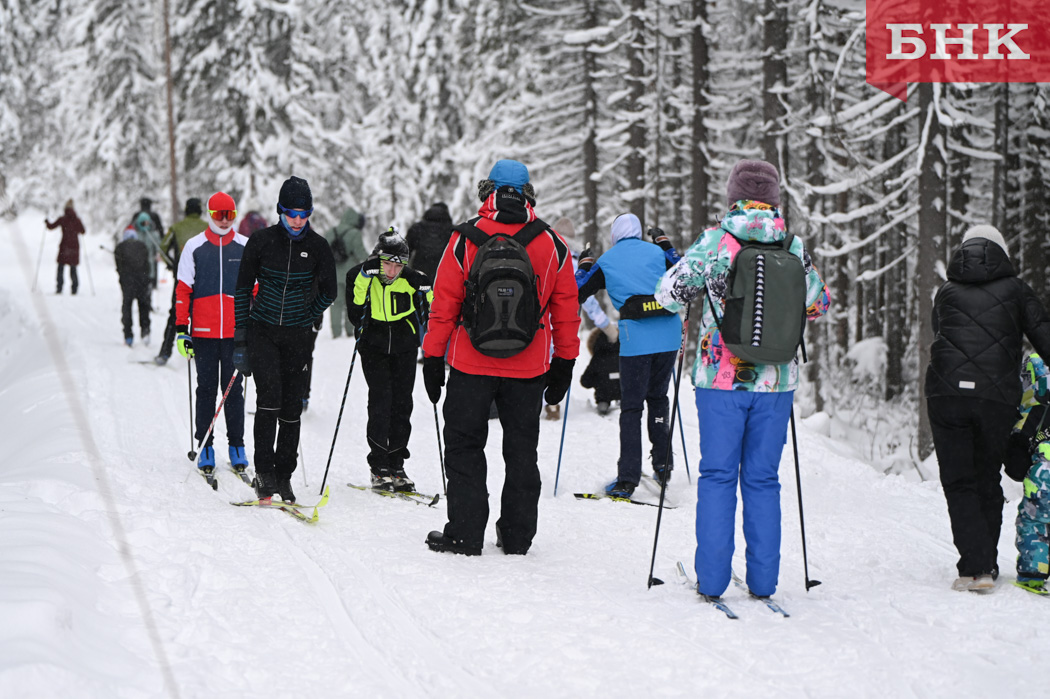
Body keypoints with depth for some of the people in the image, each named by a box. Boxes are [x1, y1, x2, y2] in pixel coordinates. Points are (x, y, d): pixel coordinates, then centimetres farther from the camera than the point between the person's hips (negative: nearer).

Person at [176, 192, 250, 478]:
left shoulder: (246, 247, 6)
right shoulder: (194, 247, 4)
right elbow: (183, 290, 5)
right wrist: (181, 330, 0)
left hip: (236, 333, 0)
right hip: (203, 333, 0)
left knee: (233, 389, 2)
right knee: (206, 389, 3)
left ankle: (236, 445, 9)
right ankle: (205, 447, 9)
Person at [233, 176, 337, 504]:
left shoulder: (317, 246, -1)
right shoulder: (261, 241, -3)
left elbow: (328, 292, 14)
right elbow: (243, 288, 4)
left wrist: (305, 318, 8)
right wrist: (240, 338, 2)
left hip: (297, 336, 2)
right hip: (262, 332, -1)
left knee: (291, 406, 1)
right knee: (270, 394, -18)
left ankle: (283, 476, 11)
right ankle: (264, 472, -14)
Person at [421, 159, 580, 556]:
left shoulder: (465, 240, -6)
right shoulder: (552, 245, 0)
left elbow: (444, 304, -4)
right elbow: (566, 311, 5)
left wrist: (433, 358, 4)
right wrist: (564, 364, 14)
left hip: (471, 364, -2)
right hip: (529, 368, 2)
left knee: (465, 447, 8)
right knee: (522, 451, 13)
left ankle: (465, 534, 5)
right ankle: (517, 536, 16)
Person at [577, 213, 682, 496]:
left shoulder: (607, 261, 8)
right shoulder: (657, 253, 11)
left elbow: (577, 294, 13)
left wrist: (583, 267, 32)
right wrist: (669, 248, 34)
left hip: (636, 340, -2)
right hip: (668, 337, 2)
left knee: (631, 406, 2)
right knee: (658, 397, 21)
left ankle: (627, 479, -4)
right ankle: (662, 462, 19)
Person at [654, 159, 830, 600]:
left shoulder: (714, 242, -8)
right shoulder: (794, 247, 0)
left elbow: (668, 294, -7)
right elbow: (818, 304, 13)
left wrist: (702, 290, 14)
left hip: (721, 379, -2)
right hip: (775, 381, 2)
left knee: (718, 476, 6)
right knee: (763, 479, 10)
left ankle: (711, 579, 5)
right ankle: (762, 580, 11)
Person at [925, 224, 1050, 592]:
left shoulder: (945, 293, 17)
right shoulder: (1015, 289, 12)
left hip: (946, 392, 0)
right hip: (997, 396, 0)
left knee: (959, 483, 4)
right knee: (988, 482, 15)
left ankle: (976, 566, -9)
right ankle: (985, 564, 18)